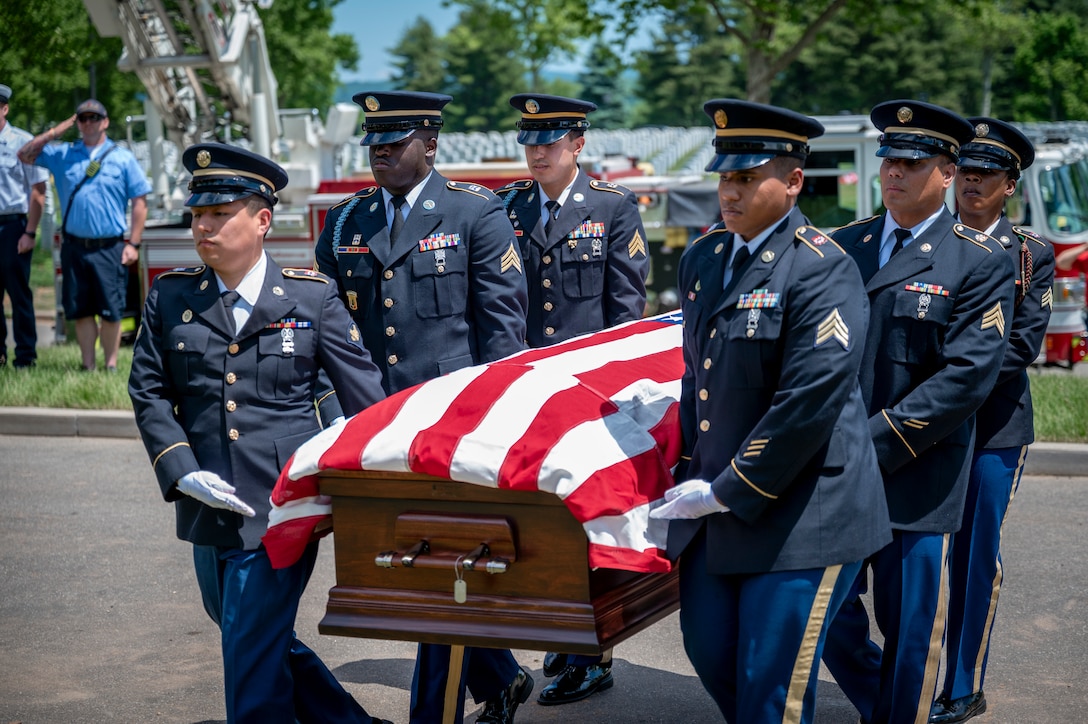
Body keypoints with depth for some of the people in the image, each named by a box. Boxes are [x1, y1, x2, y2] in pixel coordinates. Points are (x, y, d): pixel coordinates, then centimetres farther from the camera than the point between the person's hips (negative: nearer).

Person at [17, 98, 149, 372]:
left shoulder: (123, 158, 4)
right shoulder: (62, 154, 11)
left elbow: (140, 202, 2)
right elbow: (25, 155, 12)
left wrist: (133, 244, -4)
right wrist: (54, 133, 3)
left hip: (109, 248, -2)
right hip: (74, 246, 3)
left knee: (111, 311, -2)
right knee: (80, 310, 6)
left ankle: (111, 365, 8)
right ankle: (88, 366, 13)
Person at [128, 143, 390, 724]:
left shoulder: (312, 297, -1)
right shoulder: (169, 298, 6)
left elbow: (365, 394, 1)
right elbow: (148, 393, 5)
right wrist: (182, 472, -9)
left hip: (285, 508, -5)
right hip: (209, 508, 5)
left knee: (252, 656, -6)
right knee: (242, 636, 16)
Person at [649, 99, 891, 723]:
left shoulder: (823, 271, -15)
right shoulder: (703, 259, 9)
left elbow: (808, 406, -21)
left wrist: (728, 492, -16)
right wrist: (696, 472, 14)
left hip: (799, 515, -8)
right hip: (714, 504, 8)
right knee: (709, 649, 16)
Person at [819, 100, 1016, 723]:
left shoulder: (981, 262, -5)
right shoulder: (843, 245, 10)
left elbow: (967, 375, -13)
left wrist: (876, 443, -17)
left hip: (917, 477, -4)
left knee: (910, 626, 3)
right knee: (830, 613, 8)